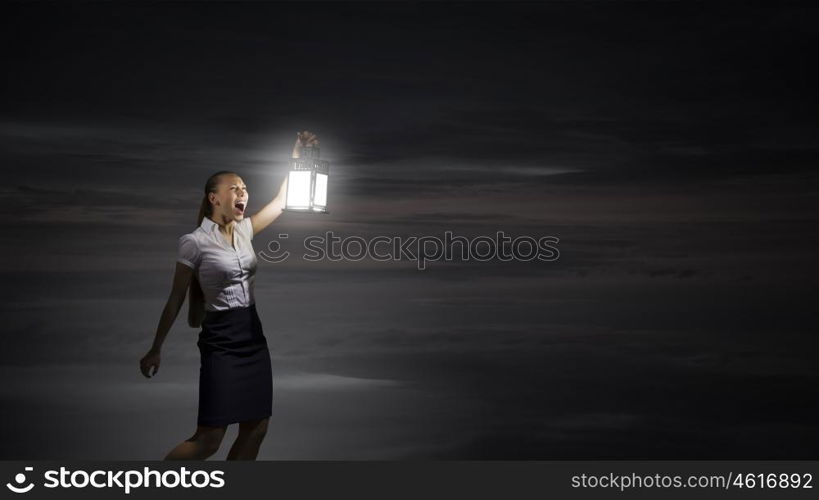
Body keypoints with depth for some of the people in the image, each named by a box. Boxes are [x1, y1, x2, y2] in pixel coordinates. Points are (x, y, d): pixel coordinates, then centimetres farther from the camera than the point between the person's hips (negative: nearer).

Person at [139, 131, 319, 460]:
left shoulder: (244, 230, 9)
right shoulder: (194, 242, -9)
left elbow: (281, 201, 16)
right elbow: (176, 300, -5)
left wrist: (297, 152, 11)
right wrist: (155, 349, -1)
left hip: (253, 336, 7)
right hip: (220, 341, -7)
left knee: (256, 429, 7)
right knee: (208, 439, -5)